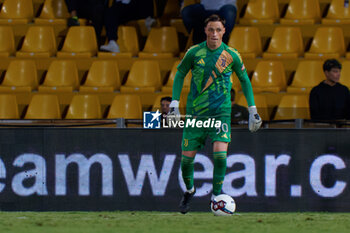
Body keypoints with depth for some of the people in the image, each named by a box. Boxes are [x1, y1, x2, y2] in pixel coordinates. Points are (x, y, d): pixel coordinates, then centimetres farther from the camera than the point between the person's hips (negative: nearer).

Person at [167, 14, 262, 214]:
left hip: (221, 113, -1)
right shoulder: (194, 53, -3)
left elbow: (244, 79, 10)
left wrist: (253, 110, 8)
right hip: (195, 113, 1)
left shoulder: (231, 55, -3)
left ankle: (216, 196, -4)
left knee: (220, 153, -19)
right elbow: (180, 74, 10)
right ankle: (189, 189, 32)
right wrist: (174, 103, 1)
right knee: (187, 157, 2)